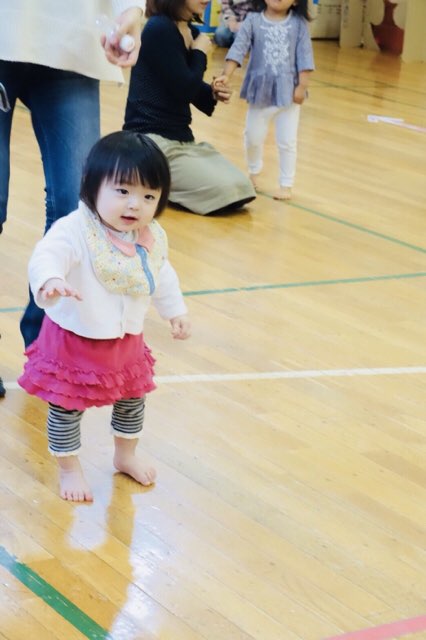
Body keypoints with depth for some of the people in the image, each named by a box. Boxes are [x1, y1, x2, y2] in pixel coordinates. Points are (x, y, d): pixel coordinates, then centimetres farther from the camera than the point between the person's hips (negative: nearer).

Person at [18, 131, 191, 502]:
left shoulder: (153, 238, -6)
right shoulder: (75, 230, -30)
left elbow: (163, 276, 13)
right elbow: (47, 256, -47)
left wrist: (176, 310, 22)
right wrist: (50, 281, -68)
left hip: (127, 341, 6)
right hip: (74, 340, -6)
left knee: (132, 401, 23)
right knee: (67, 408, 9)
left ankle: (126, 456, 49)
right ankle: (69, 469, 32)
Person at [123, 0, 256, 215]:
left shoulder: (192, 32, 9)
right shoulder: (159, 29, -16)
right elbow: (183, 90, -19)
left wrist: (213, 94, -1)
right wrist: (200, 53, -4)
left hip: (182, 137, 9)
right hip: (151, 138, -9)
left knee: (241, 188, 1)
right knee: (224, 190, -19)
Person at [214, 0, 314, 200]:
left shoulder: (298, 23, -6)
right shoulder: (253, 21, -6)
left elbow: (304, 55, -5)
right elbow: (238, 48, -11)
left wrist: (302, 86, -10)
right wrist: (226, 75, -22)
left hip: (288, 92, -1)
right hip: (260, 91, 1)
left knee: (287, 141, 5)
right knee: (253, 137, 17)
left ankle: (286, 184, 18)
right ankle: (254, 172, 43)